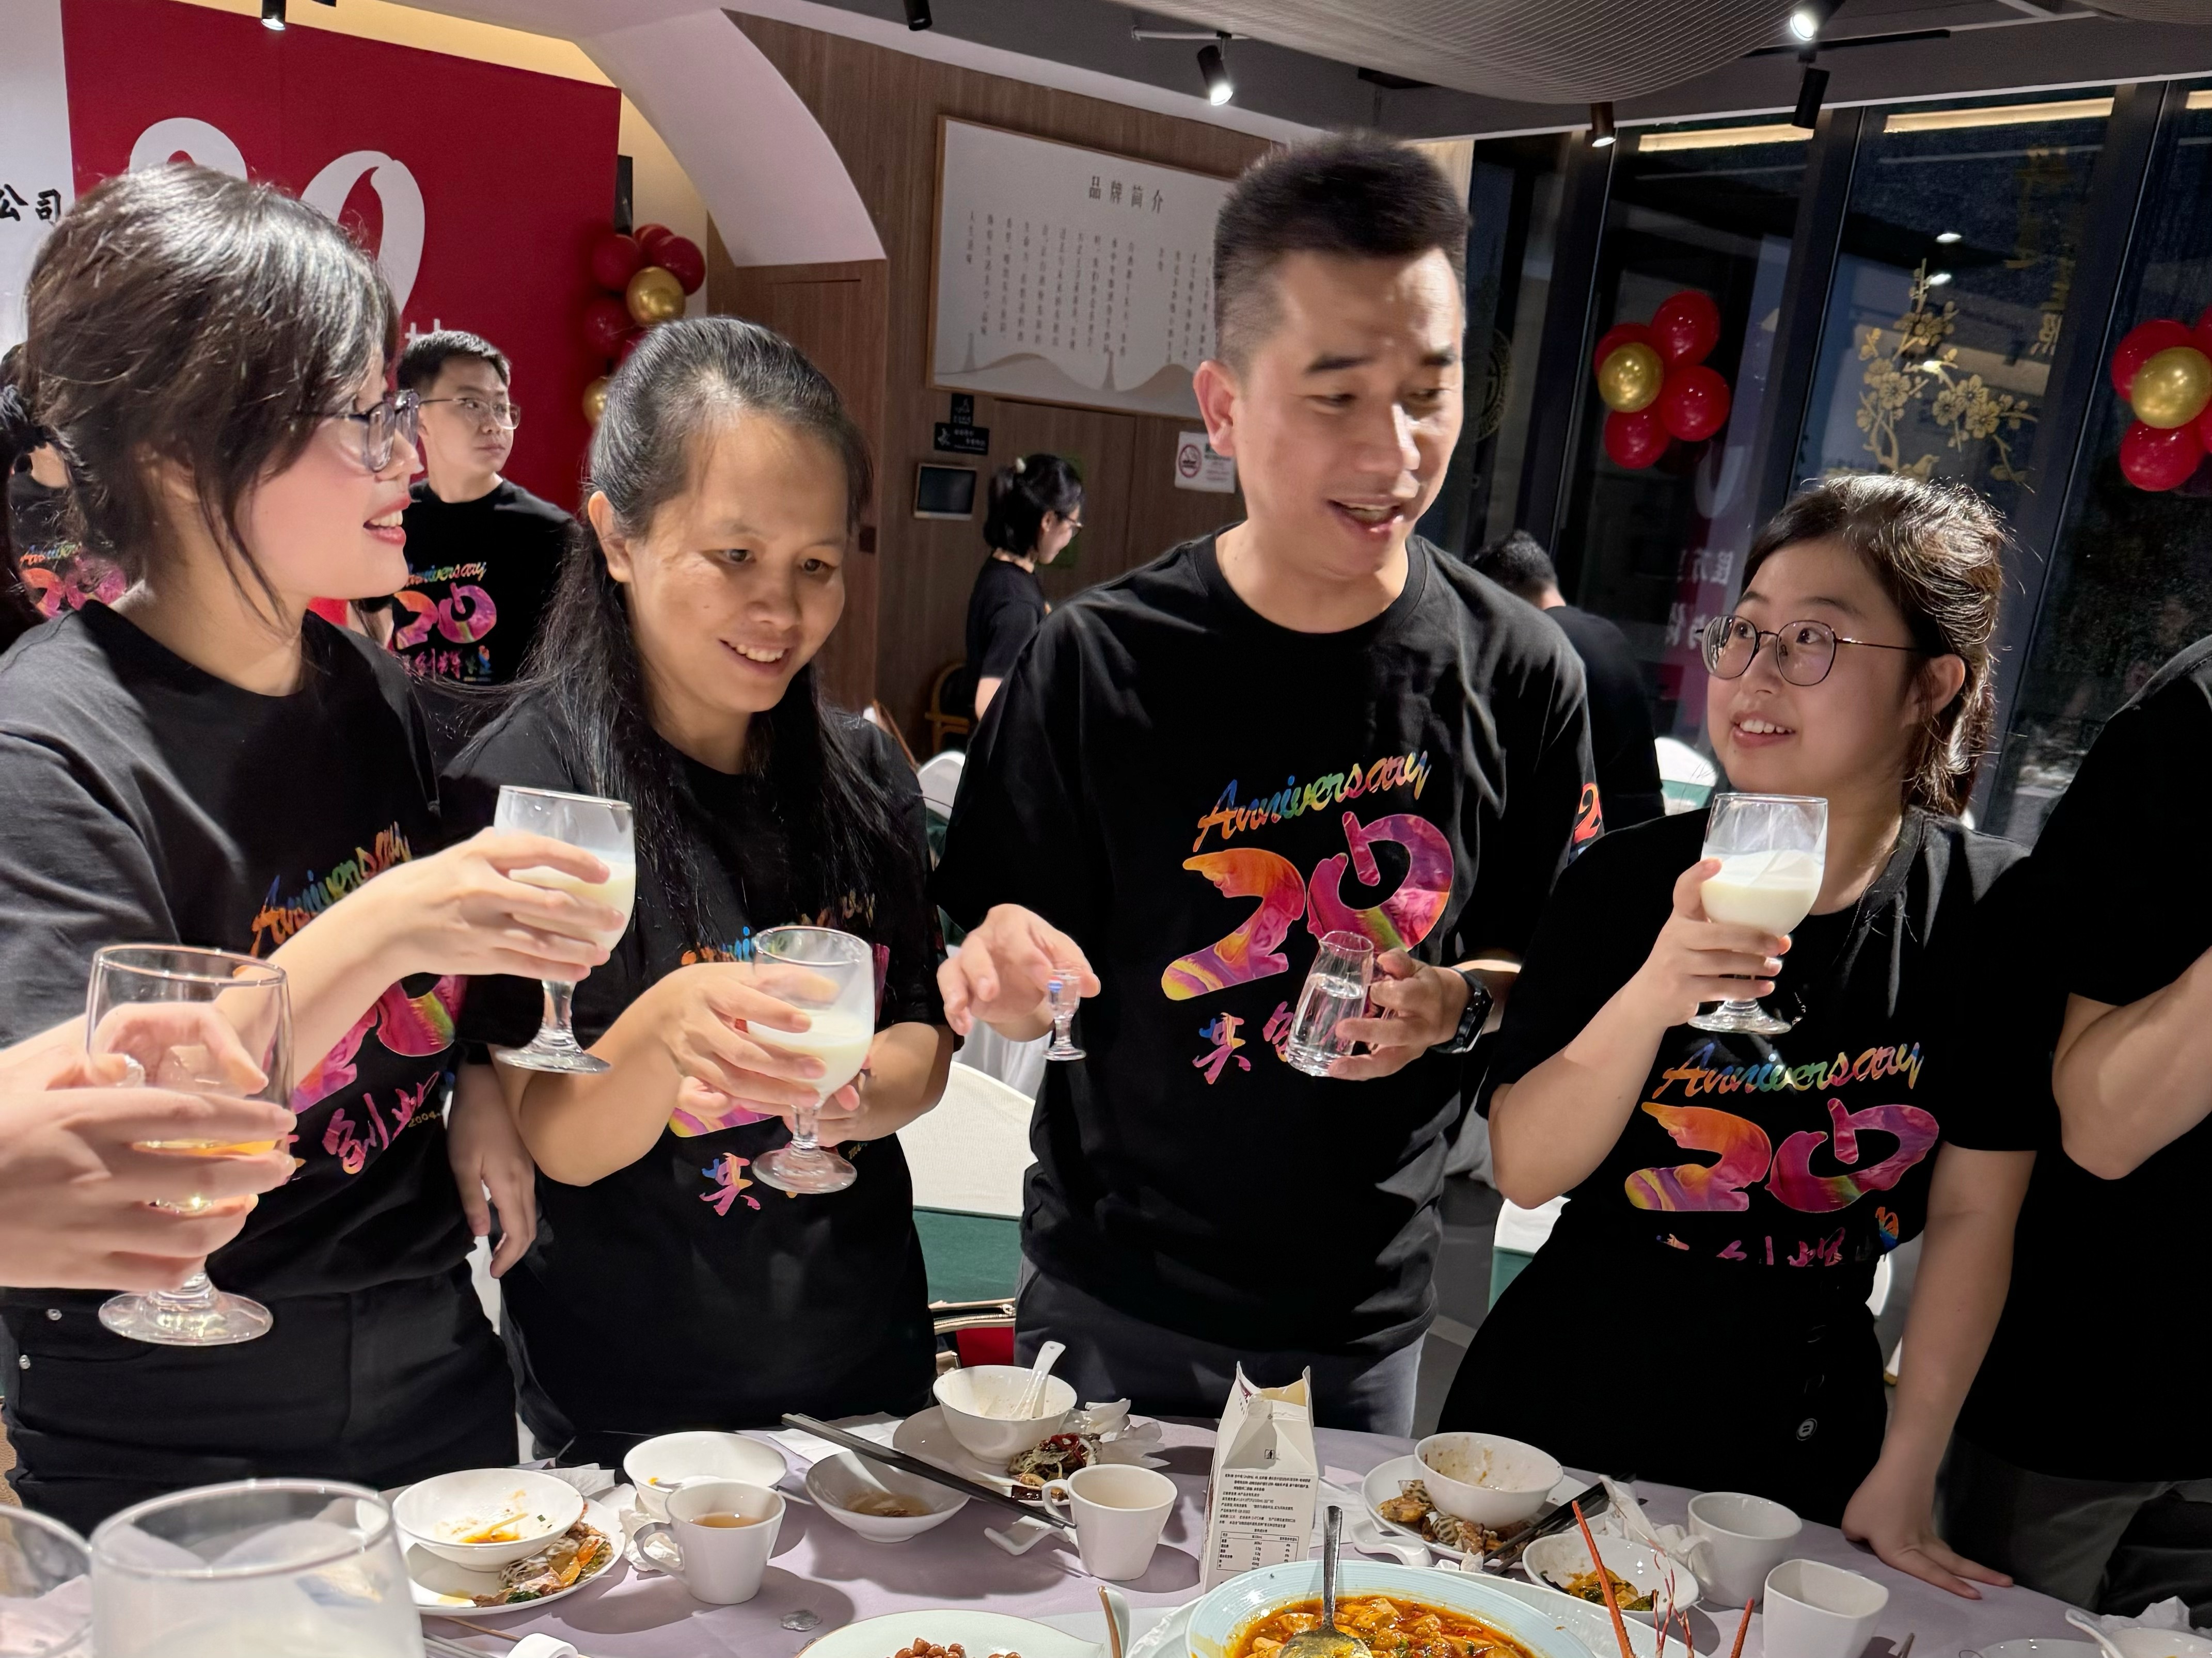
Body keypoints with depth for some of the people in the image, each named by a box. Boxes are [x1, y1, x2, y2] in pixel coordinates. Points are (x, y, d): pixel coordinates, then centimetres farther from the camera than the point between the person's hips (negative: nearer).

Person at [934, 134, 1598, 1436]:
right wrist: (1011, 975, -29)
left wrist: (1458, 1001, -17)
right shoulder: (1101, 662, -14)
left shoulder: (1521, 673, -9)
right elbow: (1029, 995, -7)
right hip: (1112, 1303, -1)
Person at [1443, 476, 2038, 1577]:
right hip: (1564, 1400, 0)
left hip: (1797, 1447, 0)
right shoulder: (1628, 880, -12)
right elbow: (1524, 1168, -17)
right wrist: (1653, 994, -32)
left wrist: (1902, 1477, -4)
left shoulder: (1990, 910, -10)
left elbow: (1973, 1214, -5)